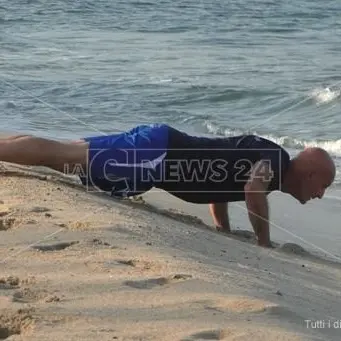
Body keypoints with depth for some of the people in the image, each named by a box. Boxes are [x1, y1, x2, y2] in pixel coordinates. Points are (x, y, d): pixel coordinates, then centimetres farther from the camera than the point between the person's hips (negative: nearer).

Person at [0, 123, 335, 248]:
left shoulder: (263, 156, 19)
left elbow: (218, 175, 34)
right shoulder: (275, 159, -9)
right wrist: (264, 242, -18)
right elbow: (253, 189, -32)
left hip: (156, 148, 9)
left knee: (62, 154, 8)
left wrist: (225, 232, 26)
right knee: (58, 155, -12)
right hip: (156, 151, -9)